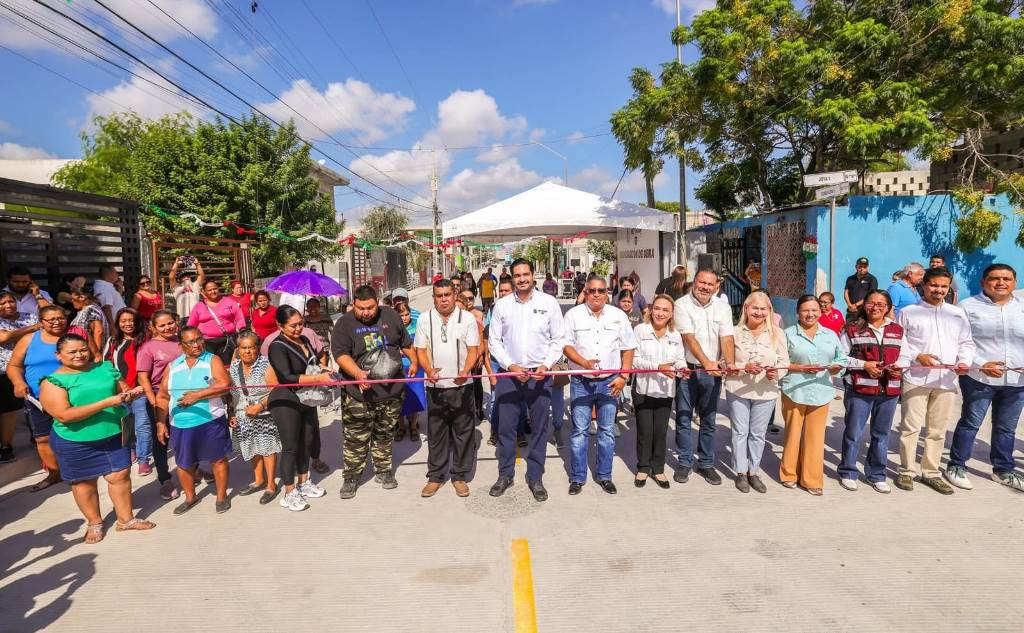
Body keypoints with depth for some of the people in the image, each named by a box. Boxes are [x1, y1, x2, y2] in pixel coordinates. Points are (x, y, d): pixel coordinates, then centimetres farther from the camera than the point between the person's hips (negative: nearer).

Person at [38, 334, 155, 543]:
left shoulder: (105, 368, 0)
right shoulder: (53, 382, -13)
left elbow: (122, 389, 9)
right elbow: (64, 415, -23)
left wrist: (131, 393, -17)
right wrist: (106, 403, -30)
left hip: (113, 435, 3)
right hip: (75, 443, -3)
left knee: (121, 475, 8)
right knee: (85, 482, 13)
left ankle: (126, 519, 23)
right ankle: (94, 523, 32)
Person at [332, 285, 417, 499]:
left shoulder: (391, 316, 6)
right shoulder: (344, 324, -6)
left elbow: (405, 342, 20)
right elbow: (340, 354, -16)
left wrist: (414, 362, 15)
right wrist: (357, 373, -30)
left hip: (391, 390, 3)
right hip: (360, 394, -3)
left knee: (385, 435, 16)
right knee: (356, 439, 2)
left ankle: (383, 471, 31)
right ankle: (351, 477, 18)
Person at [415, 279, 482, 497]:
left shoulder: (467, 318, 1)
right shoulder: (425, 319, 5)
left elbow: (473, 349, -3)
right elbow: (421, 350, 4)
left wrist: (465, 371, -21)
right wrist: (429, 370, -15)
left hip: (461, 385, -1)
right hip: (435, 386, 1)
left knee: (463, 432, 6)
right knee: (435, 432, 9)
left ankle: (460, 476, 19)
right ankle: (435, 476, 21)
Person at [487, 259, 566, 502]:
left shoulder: (549, 302, 0)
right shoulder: (501, 305, 2)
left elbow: (559, 339, 2)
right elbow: (494, 341, 4)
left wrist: (546, 365, -11)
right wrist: (510, 365, -8)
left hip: (540, 375, 0)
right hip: (509, 374, 1)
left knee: (540, 427, 7)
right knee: (506, 426, 7)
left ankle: (535, 478, 22)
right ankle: (505, 475, 24)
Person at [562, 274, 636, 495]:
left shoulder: (619, 315, 5)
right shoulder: (573, 315, 1)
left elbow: (628, 348, 7)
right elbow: (566, 345, -2)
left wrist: (623, 376, -3)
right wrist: (584, 363, -17)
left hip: (610, 382, 1)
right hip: (581, 382, -1)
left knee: (607, 431, 8)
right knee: (579, 431, 3)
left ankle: (604, 475, 22)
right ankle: (577, 477, 15)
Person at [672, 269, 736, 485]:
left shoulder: (723, 308, 5)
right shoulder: (682, 305, -7)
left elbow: (727, 338, -6)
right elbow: (689, 338, -17)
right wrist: (706, 362, -30)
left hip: (713, 372, 3)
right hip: (687, 370, -3)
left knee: (709, 421, 12)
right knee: (683, 419, 6)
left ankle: (706, 464, 25)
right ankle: (684, 463, 20)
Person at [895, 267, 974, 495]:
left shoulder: (958, 313, 16)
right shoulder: (908, 312, 4)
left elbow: (967, 343, 14)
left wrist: (964, 361, -5)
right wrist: (917, 357, -12)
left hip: (947, 380, 4)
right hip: (915, 379, -3)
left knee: (938, 430, 10)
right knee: (911, 427, -2)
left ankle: (931, 472, 21)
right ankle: (907, 472, 10)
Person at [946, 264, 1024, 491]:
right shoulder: (968, 306, -4)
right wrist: (981, 365, -17)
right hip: (979, 377, -4)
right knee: (970, 423, 2)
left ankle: (1003, 470, 29)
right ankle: (956, 466, 13)